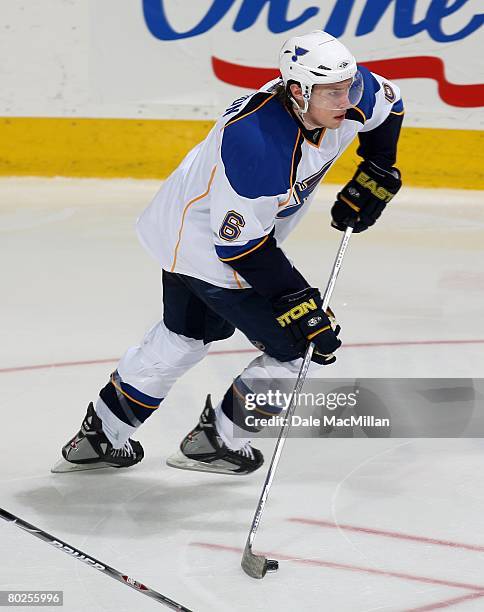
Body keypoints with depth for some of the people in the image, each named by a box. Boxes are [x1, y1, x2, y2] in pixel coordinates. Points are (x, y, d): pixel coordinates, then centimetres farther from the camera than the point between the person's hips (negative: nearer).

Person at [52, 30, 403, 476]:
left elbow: (389, 104, 8)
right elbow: (240, 244, -31)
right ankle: (218, 441, 15)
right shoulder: (257, 142, -39)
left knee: (184, 337, 26)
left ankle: (102, 436, 41)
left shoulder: (348, 91, -17)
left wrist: (375, 176, 2)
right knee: (295, 349, -5)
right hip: (207, 244, -9)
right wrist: (299, 302, -29)